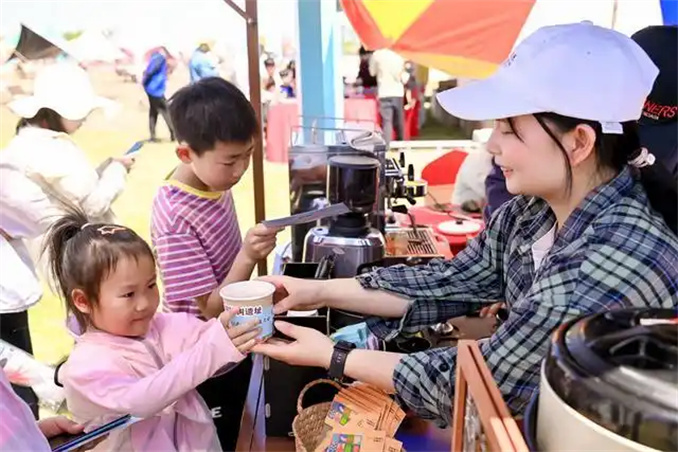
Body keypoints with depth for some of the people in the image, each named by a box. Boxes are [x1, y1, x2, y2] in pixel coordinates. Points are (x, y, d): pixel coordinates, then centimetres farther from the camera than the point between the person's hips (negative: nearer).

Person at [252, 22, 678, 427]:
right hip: (528, 419, 6)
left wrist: (333, 357, -20)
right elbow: (449, 283, -4)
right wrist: (320, 291, -10)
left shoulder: (617, 263, -34)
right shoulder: (534, 209, -9)